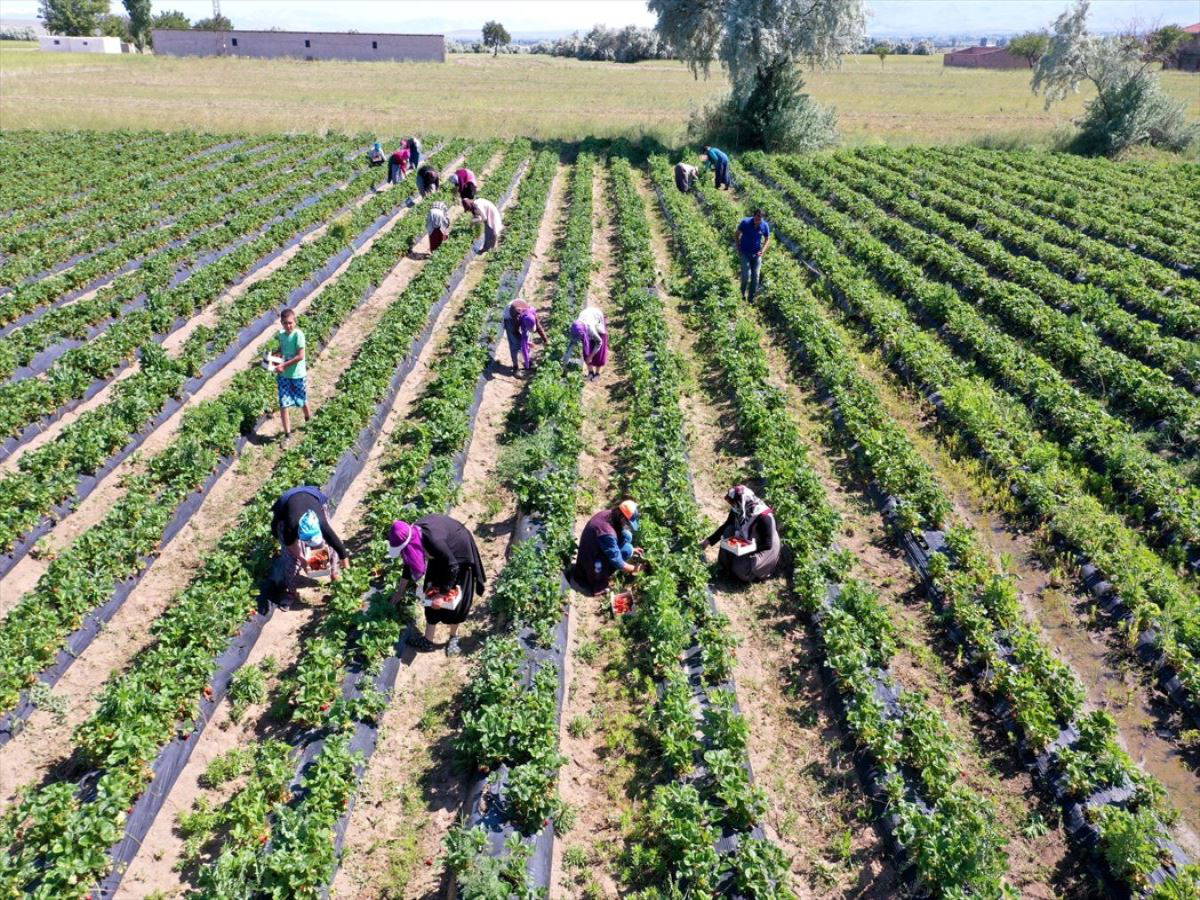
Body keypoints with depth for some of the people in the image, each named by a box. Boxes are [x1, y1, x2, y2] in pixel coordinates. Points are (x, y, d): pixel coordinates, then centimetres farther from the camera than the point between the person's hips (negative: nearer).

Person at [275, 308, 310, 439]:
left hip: (298, 375, -4)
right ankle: (287, 433, 9)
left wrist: (283, 365, -20)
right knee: (283, 405, -1)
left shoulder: (298, 334, -17)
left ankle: (309, 420, 44)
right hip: (283, 375, 4)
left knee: (303, 401, 15)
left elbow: (300, 356, -21)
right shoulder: (281, 335, 1)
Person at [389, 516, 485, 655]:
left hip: (459, 553, -7)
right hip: (441, 555, 7)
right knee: (432, 594, 5)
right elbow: (409, 564, 3)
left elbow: (452, 566, -28)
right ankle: (428, 641, 14)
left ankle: (454, 637, 22)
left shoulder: (432, 540, -40)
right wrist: (400, 591, 11)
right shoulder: (412, 535, -17)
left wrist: (444, 591, -17)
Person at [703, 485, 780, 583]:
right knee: (728, 530, -15)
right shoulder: (738, 509, -13)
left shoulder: (763, 517, -33)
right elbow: (725, 526, 2)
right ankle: (727, 567, 0)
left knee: (741, 569, -27)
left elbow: (767, 545, -27)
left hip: (762, 549, -7)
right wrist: (709, 541, -2)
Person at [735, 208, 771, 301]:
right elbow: (736, 234, 0)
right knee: (746, 276, -11)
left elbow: (767, 239, 6)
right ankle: (743, 294, 17)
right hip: (745, 253, -2)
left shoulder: (765, 226, -9)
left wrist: (763, 250, -10)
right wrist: (738, 248, -3)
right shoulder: (745, 222, -15)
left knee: (756, 276, 3)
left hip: (757, 254, 2)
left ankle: (752, 298, 17)